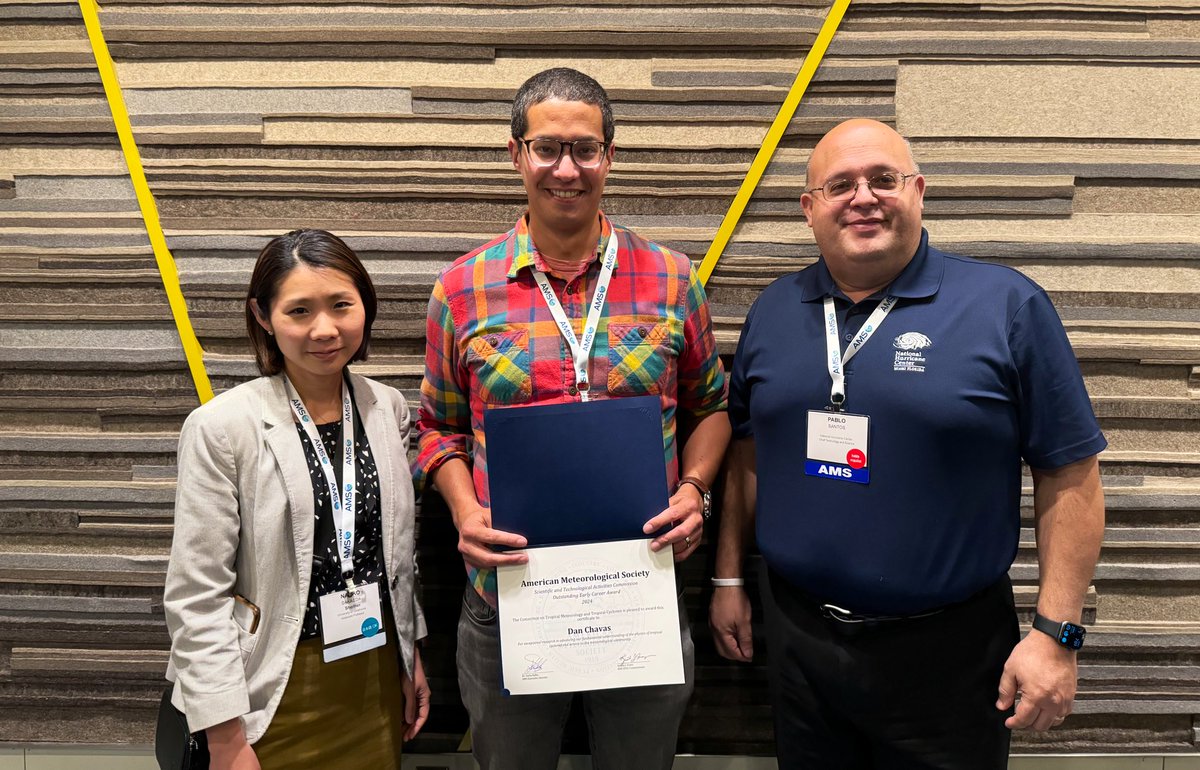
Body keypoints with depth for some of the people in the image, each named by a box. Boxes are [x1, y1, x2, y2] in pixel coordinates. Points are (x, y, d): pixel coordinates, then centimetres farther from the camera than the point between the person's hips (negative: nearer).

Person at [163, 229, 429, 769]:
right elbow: (196, 598, -13)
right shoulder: (221, 427, -15)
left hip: (378, 678, 4)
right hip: (278, 690, -4)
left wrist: (411, 654, 11)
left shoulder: (388, 407, 0)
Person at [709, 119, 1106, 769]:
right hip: (796, 635, 4)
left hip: (946, 649, -3)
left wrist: (1056, 632, -10)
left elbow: (1069, 477, -7)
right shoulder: (774, 311, 3)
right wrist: (729, 579, 10)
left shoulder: (1006, 305, -9)